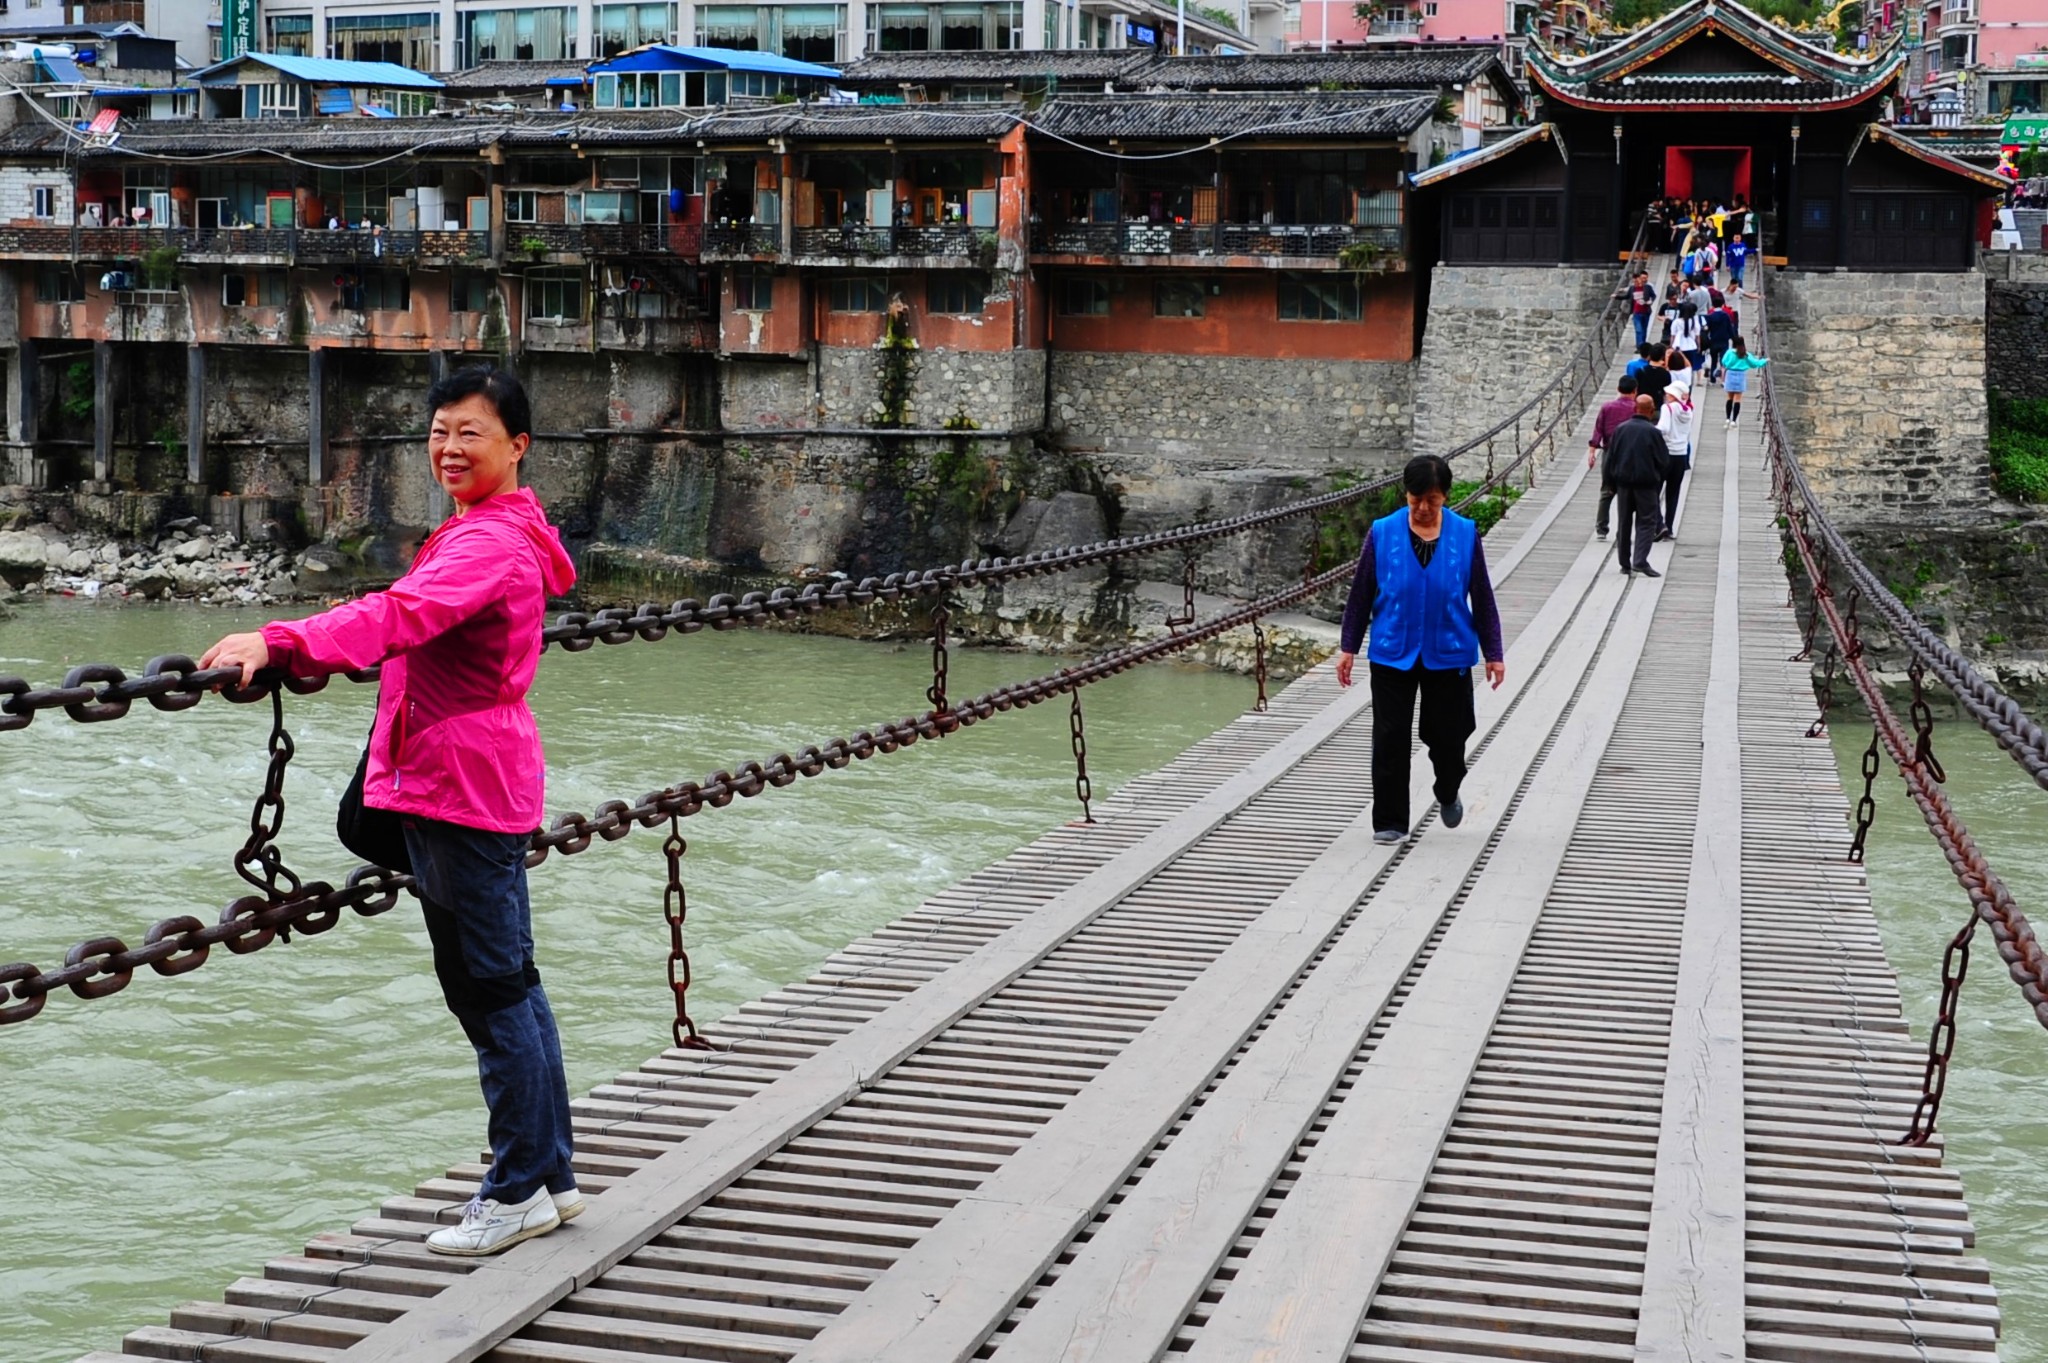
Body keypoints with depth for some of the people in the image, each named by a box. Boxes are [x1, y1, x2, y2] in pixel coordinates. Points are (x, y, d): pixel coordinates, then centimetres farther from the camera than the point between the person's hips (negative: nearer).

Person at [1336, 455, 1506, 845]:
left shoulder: (1465, 534, -3)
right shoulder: (1382, 533, -4)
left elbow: (1482, 598, 3)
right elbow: (1361, 594, 2)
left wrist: (1493, 653, 3)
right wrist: (1348, 647, 0)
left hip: (1448, 655, 0)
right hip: (1392, 655, 0)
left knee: (1447, 735, 9)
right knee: (1390, 739, 0)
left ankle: (1448, 795, 40)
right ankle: (1389, 822, 10)